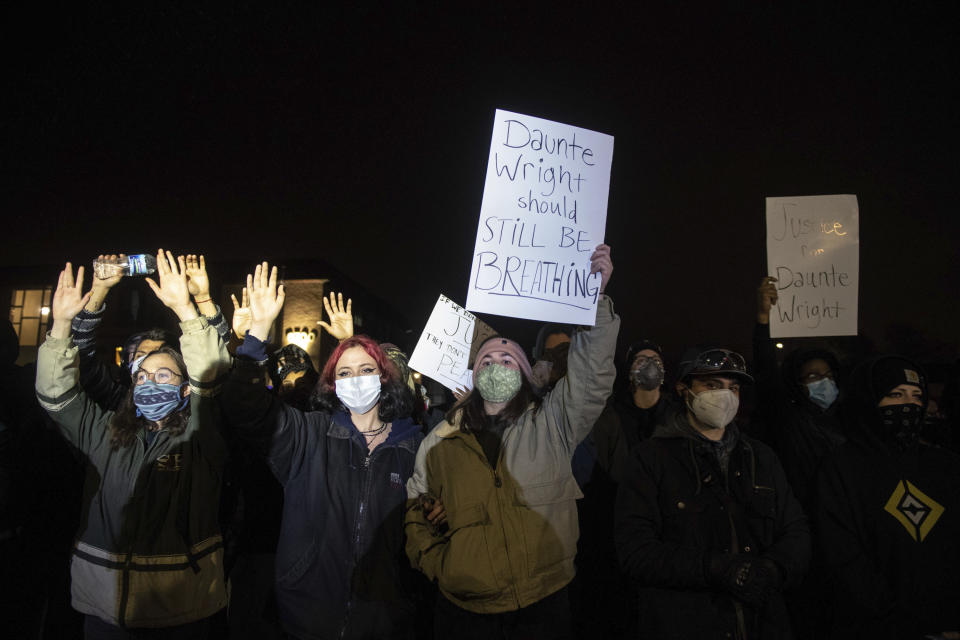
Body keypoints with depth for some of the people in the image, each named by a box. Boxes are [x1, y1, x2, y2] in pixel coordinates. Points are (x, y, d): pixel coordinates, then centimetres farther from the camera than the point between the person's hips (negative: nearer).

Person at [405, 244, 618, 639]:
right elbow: (416, 507, 15)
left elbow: (592, 377, -12)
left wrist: (595, 298, -21)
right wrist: (435, 561, 2)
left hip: (543, 607, 0)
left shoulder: (552, 424, 0)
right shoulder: (440, 442, 5)